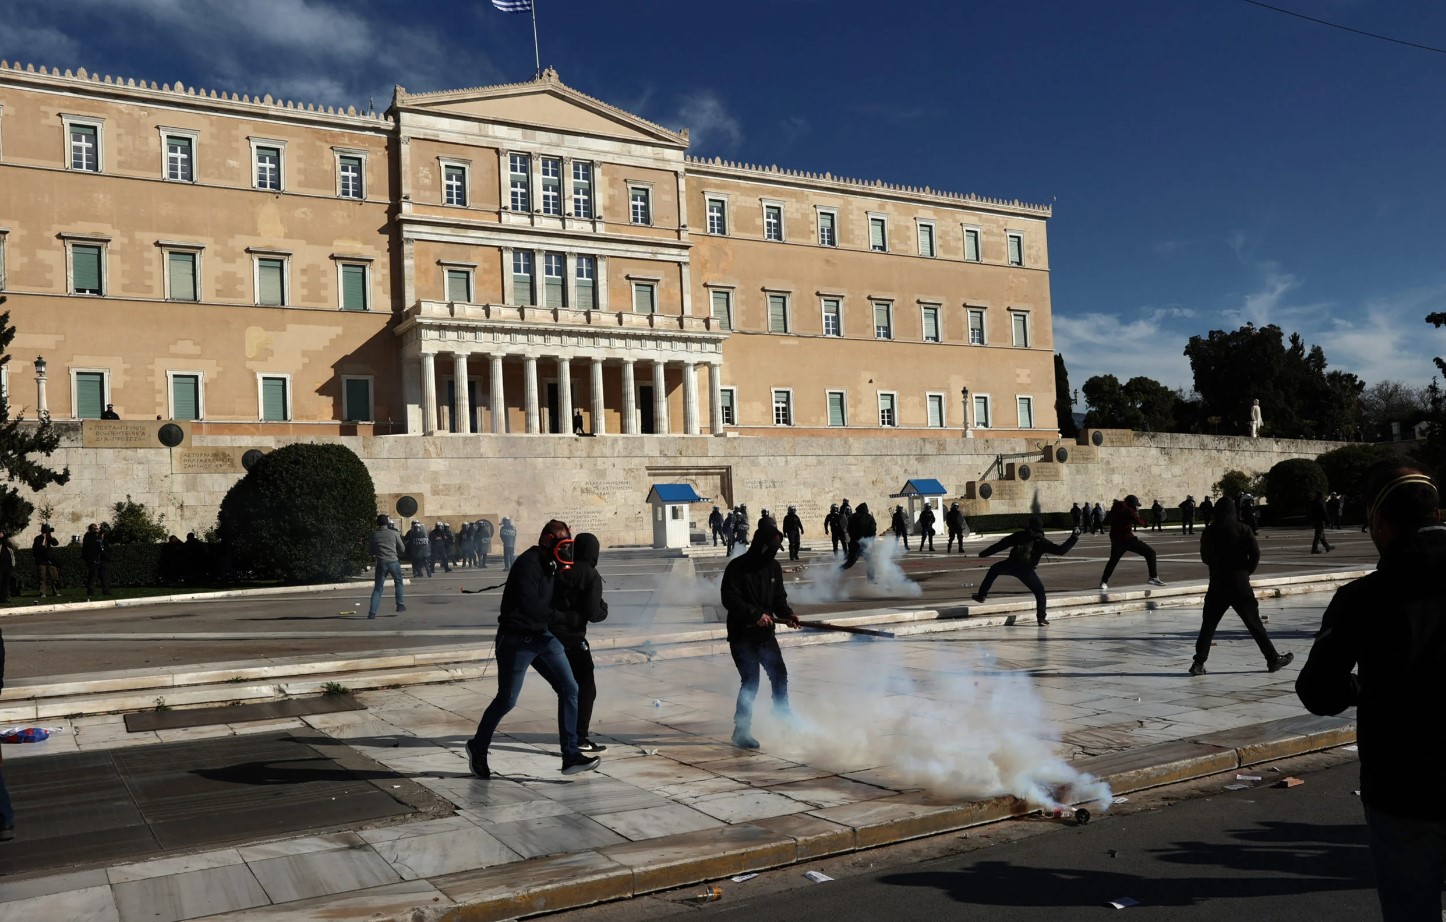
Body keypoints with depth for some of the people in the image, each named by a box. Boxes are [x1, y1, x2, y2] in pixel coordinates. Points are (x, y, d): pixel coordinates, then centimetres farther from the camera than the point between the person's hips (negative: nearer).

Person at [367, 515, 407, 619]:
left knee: (377, 588, 4)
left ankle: (372, 612, -7)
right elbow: (402, 549, 6)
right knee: (398, 583, 23)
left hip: (381, 563, 1)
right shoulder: (394, 533, 0)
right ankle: (400, 605, 19)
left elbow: (371, 551, 11)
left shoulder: (374, 534, 4)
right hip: (393, 562, -1)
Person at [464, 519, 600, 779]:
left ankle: (571, 756, 2)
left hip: (542, 637, 9)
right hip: (517, 640, -9)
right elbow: (530, 607, -27)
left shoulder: (550, 565, 10)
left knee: (569, 689, -1)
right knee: (506, 700, 4)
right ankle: (477, 748, 29)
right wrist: (562, 616, -16)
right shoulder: (528, 564, -20)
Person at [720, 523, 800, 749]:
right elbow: (729, 599, -20)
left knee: (779, 673, 19)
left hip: (766, 634, 7)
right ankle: (741, 731, -2)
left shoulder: (774, 567, 5)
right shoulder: (737, 567, -15)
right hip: (742, 635, -7)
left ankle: (781, 707, 47)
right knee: (750, 682, -12)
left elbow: (779, 597, 9)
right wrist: (756, 614, -27)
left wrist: (787, 613, -11)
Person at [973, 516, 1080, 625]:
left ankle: (982, 595, 24)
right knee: (1039, 591, 16)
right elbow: (1060, 550, 2)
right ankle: (1041, 617, 6)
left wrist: (984, 553, 16)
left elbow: (1002, 544, 10)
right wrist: (1074, 538, 9)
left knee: (994, 569, 29)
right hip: (1026, 571, -1)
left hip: (1011, 565, 1)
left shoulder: (1020, 535, 10)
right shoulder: (1042, 542, 5)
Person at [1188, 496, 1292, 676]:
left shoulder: (1209, 532, 1)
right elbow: (1255, 552, -9)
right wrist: (1247, 571, 6)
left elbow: (1205, 557, 10)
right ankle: (1273, 659, 14)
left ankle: (1199, 663, 0)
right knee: (1254, 623, 8)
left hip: (1217, 585, 1)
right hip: (1239, 584, -1)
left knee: (1208, 624, 6)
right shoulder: (1241, 528, -5)